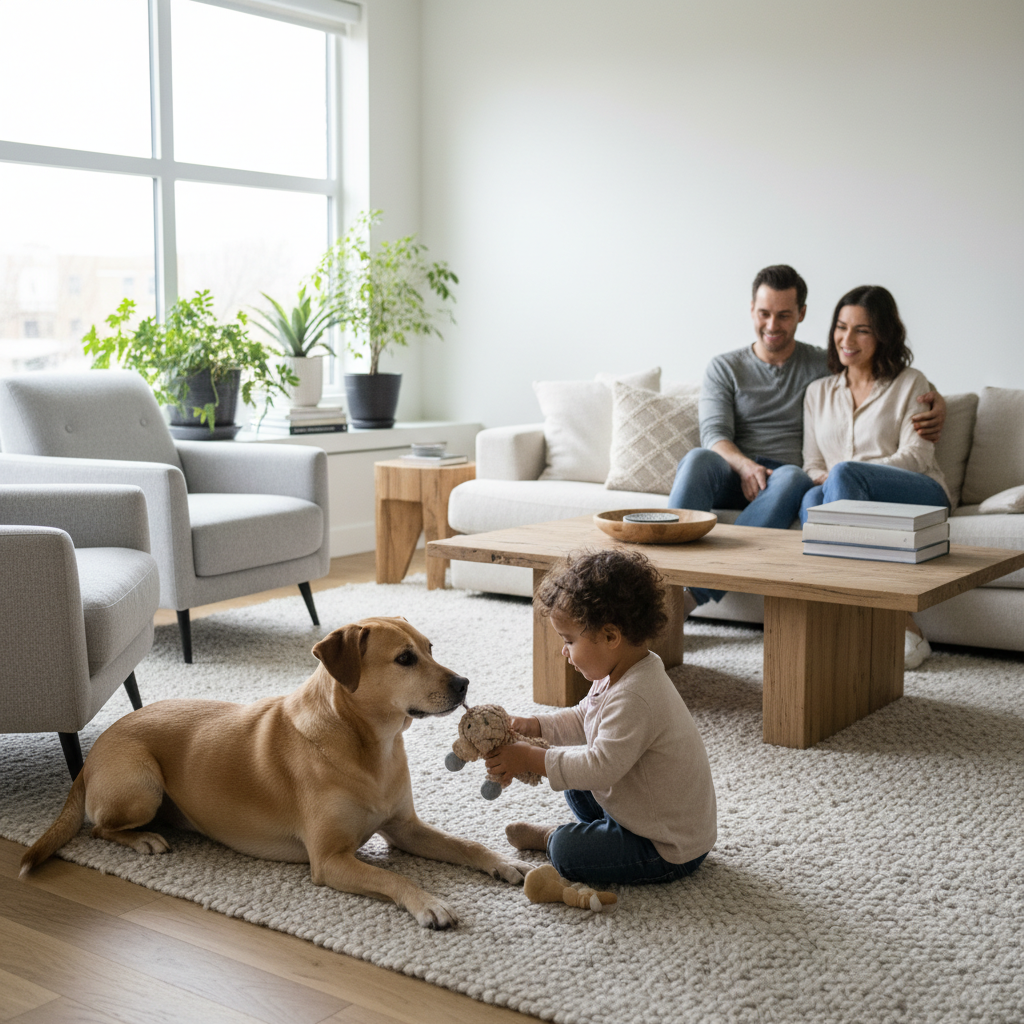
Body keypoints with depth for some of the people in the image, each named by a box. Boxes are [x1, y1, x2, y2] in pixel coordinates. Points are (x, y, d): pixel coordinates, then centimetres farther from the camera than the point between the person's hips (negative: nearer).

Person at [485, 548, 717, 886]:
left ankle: (550, 836, 12)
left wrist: (530, 759, -28)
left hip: (670, 850, -10)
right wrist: (535, 726, 0)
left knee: (566, 852, -16)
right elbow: (582, 719, 14)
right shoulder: (619, 675, 0)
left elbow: (600, 767, -34)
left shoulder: (634, 699, -33)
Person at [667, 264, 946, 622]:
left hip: (786, 477, 0)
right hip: (733, 476, 0)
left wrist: (936, 399, -5)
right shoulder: (724, 368, 15)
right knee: (697, 459, -35)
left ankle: (696, 594, -47)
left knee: (793, 478, -38)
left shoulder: (825, 366, 17)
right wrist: (745, 466, -21)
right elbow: (714, 434, 1)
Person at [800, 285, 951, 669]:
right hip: (858, 506, 3)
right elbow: (812, 465, 19)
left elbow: (916, 456, -3)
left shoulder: (910, 383, 9)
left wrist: (836, 474, -14)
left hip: (920, 498, -3)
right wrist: (821, 478, -8)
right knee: (811, 500, -33)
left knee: (844, 474, -34)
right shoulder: (818, 392, 22)